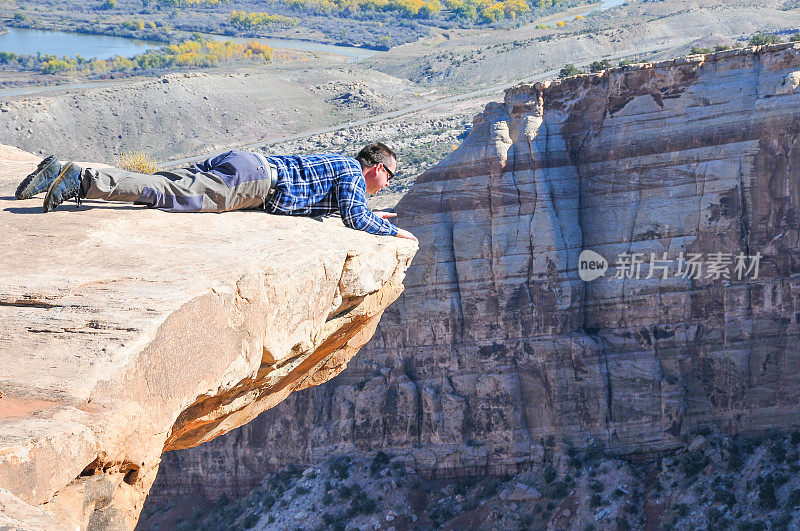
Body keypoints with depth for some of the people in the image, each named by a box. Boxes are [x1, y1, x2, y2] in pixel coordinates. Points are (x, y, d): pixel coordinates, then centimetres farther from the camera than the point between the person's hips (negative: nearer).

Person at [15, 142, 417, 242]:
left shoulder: (340, 164, 30)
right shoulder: (353, 172, 3)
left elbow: (328, 201, 48)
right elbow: (354, 218, -11)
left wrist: (370, 214, 46)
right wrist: (392, 230, 3)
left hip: (233, 164, 8)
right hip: (251, 179, -8)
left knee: (157, 188, 2)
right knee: (169, 194, -21)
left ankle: (64, 174, -5)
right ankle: (78, 180, -33)